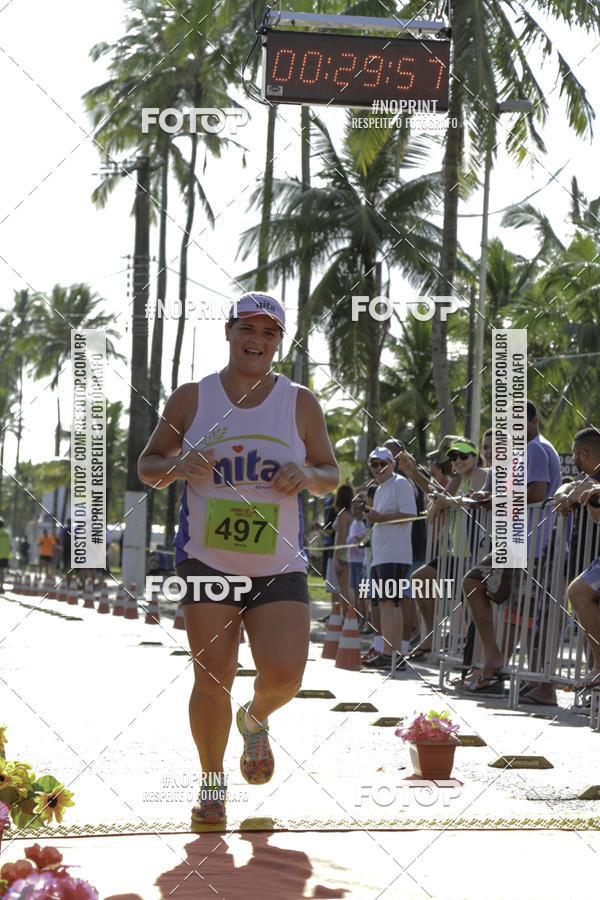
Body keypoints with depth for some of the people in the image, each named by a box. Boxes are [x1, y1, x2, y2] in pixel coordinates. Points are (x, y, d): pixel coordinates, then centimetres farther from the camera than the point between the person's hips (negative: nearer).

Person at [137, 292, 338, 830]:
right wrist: (178, 466, -11)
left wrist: (307, 475, -10)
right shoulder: (191, 399, 4)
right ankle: (212, 784, 15)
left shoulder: (300, 404, 5)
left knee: (284, 675, -13)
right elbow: (147, 466, 12)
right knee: (213, 678, -7)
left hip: (280, 565, 1)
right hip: (208, 559, 0)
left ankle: (256, 720, 24)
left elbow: (331, 476, 13)